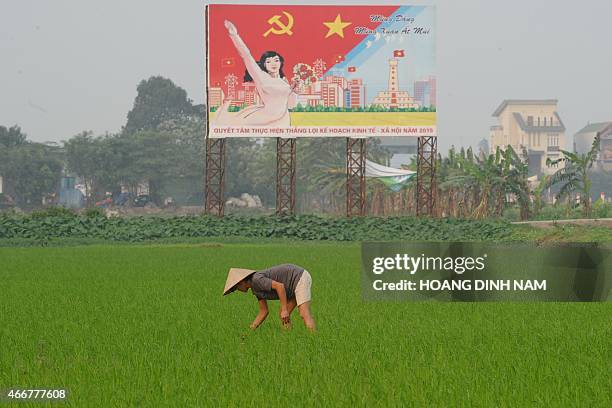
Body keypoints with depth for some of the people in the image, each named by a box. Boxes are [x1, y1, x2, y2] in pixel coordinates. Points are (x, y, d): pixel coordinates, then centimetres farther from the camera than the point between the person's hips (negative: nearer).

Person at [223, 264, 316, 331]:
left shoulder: (256, 280, -18)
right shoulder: (255, 288, 13)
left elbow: (279, 286, -28)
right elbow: (263, 312, 17)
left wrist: (284, 310, -28)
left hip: (300, 278, -10)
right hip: (297, 281, 10)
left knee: (304, 314, -20)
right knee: (283, 315, 9)